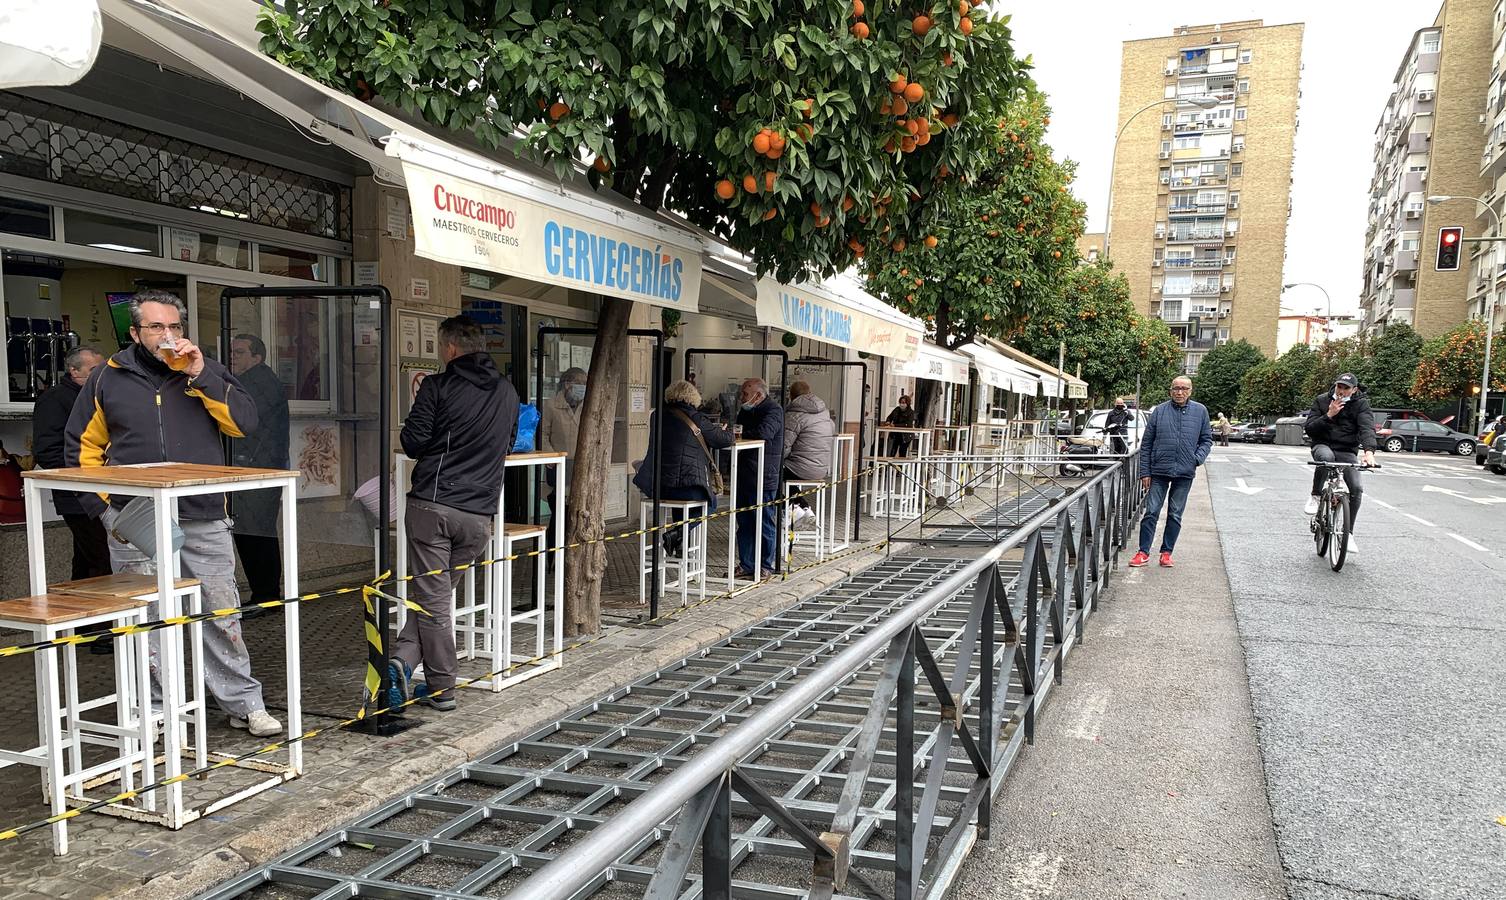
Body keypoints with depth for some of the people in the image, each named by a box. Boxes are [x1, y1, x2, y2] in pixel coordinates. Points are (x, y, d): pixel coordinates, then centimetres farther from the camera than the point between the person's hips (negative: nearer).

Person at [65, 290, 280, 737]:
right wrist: (104, 506, 3)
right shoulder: (108, 378, 7)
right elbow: (83, 447, 13)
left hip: (204, 520, 0)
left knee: (222, 615, 4)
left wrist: (201, 376, -13)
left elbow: (245, 423, -6)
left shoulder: (206, 370, 7)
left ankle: (245, 704, 13)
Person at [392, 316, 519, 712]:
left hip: (431, 504, -4)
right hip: (479, 512, 4)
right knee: (438, 594, 14)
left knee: (432, 597, 3)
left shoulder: (438, 387, -5)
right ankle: (404, 660, 6)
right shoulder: (508, 392, 11)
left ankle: (442, 689, 2)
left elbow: (412, 443, -5)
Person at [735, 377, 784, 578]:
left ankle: (766, 566, 12)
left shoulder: (773, 411, -11)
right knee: (744, 522, 10)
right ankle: (746, 565, 18)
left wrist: (739, 433, -11)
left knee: (764, 523, 2)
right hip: (744, 476, 8)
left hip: (763, 478, -8)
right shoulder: (746, 411, 16)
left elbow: (763, 433, -27)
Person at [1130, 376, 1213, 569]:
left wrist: (1197, 458, -10)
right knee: (1151, 512, -1)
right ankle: (1143, 552, 6)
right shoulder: (1159, 411, 1)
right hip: (1159, 472, -1)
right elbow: (1146, 444, 3)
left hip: (1185, 473, 1)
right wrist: (1145, 472, -2)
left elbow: (1207, 439, 10)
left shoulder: (1200, 411, 4)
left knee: (1175, 515, 9)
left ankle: (1166, 552, 18)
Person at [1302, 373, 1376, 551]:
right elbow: (1309, 428, -4)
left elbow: (1367, 428, -20)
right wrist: (1328, 415, -20)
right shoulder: (1322, 401, 0)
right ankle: (1315, 496, -18)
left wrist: (1369, 451, -37)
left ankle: (1349, 532, -2)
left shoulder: (1361, 404, -4)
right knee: (1326, 456, -39)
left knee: (1356, 488, -17)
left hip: (1347, 452, 1)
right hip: (1323, 446, -1)